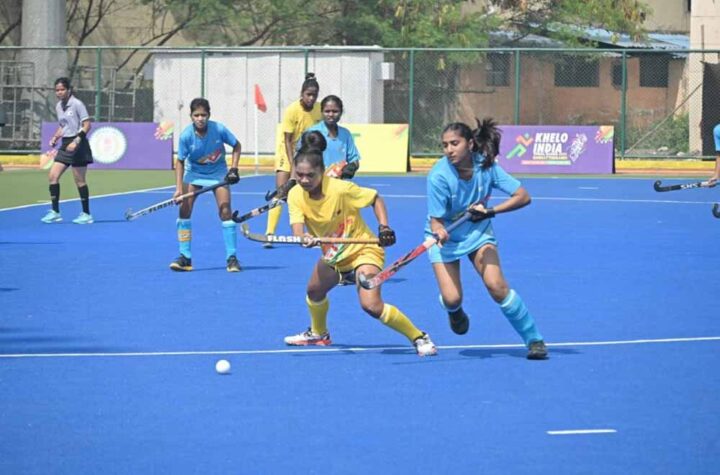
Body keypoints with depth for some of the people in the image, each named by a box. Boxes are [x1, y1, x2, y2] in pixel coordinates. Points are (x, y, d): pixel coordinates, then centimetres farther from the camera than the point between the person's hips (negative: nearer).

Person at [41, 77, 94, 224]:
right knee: (52, 176, -1)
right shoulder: (58, 106, 10)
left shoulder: (77, 104, -11)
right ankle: (55, 212, 4)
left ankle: (86, 214, 8)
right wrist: (55, 138, 4)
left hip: (78, 145, -7)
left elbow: (87, 125, -13)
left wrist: (76, 141, -22)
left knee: (79, 180, -2)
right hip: (65, 145, 7)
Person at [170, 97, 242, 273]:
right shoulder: (186, 136, -23)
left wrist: (233, 169, -13)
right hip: (193, 172, 1)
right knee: (184, 209, -9)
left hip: (218, 173, -1)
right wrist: (179, 189, -24)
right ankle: (185, 258, -2)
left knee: (225, 211, -11)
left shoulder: (219, 130, -23)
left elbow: (236, 146, -5)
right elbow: (180, 162, -15)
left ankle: (231, 258, -4)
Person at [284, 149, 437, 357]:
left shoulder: (340, 189, -26)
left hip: (364, 249, -7)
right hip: (333, 254, 7)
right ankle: (318, 333, 53)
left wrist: (384, 227, -26)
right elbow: (297, 228, -25)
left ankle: (418, 337, -11)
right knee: (314, 291, 21)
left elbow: (376, 199, -12)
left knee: (371, 305, -23)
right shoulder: (295, 196, -13)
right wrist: (303, 238, -48)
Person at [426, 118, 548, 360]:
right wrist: (439, 231, -48)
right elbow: (436, 219, -23)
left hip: (478, 231, 1)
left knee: (496, 285, -17)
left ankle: (533, 339, -3)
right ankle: (455, 312, 27)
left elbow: (523, 196, -18)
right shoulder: (438, 177, -26)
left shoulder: (486, 166, -19)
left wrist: (491, 211, -31)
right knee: (451, 299, -13)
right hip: (446, 238, -1)